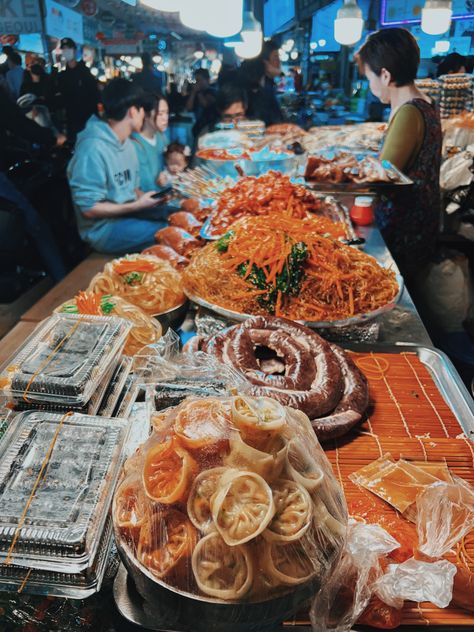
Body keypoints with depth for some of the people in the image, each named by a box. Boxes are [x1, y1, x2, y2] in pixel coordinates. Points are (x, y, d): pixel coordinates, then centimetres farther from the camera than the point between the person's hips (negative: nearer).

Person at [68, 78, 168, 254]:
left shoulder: (127, 143, 8)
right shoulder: (93, 148, -20)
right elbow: (89, 209, -19)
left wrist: (145, 197, -5)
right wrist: (137, 205, -17)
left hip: (127, 213, 9)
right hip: (104, 227, -9)